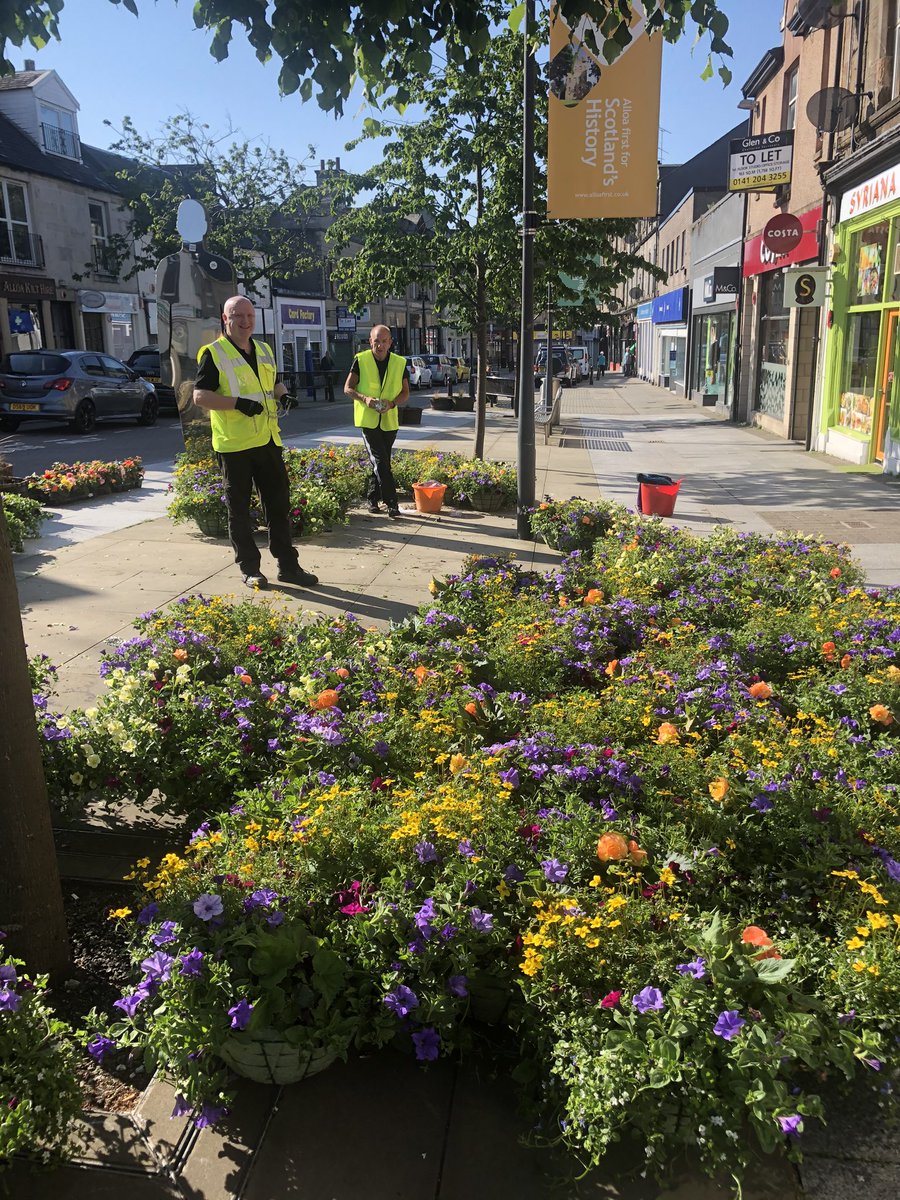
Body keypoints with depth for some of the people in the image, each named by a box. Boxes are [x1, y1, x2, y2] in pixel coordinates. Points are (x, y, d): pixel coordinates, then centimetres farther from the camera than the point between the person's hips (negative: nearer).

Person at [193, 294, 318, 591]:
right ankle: (249, 569, 13)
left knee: (279, 504, 7)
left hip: (267, 441, 6)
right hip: (234, 444, -6)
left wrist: (283, 394, 6)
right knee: (239, 508, 3)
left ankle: (288, 565, 15)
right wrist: (238, 403, -23)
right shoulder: (214, 353, -5)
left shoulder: (264, 351, 15)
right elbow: (200, 396, -12)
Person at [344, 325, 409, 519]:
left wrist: (392, 403, -15)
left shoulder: (399, 363, 2)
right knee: (380, 461, -12)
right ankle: (391, 503, -13)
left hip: (389, 420, 3)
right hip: (368, 419, -3)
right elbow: (348, 388, -1)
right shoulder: (361, 360, -4)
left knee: (380, 462, 10)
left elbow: (405, 393, 6)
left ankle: (372, 499, 25)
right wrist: (364, 398, -21)